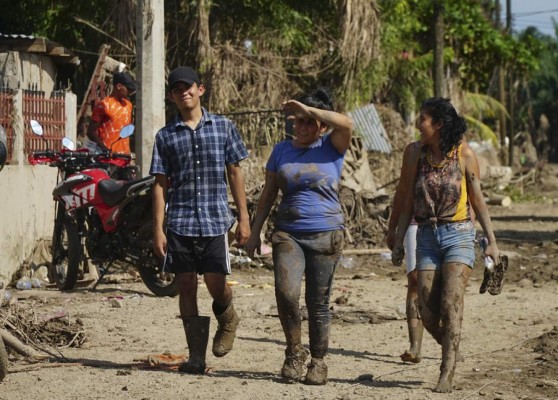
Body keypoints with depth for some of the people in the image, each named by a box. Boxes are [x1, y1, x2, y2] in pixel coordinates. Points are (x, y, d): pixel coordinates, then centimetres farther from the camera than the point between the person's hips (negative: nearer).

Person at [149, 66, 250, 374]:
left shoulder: (223, 127, 6)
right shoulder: (165, 136, 7)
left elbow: (235, 173, 8)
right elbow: (161, 184, 6)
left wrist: (243, 218, 4)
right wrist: (158, 230, 0)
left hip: (215, 220, -1)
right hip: (179, 222, 1)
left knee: (216, 284, -5)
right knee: (186, 286, 1)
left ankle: (227, 318, 29)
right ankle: (196, 355, 7)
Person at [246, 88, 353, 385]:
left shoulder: (331, 147, 0)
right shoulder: (282, 150, 11)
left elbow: (346, 124, -22)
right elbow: (268, 194, 15)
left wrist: (307, 108, -19)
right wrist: (255, 231, 12)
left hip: (325, 235, -2)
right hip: (288, 234, 2)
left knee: (318, 303, 3)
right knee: (286, 291, -18)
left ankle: (318, 362, 17)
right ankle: (294, 352, 1)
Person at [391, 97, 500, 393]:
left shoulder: (464, 154, -5)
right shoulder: (415, 153, 2)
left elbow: (477, 199, 3)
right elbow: (407, 202, 9)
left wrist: (491, 241, 1)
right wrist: (398, 243, 8)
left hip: (458, 235, -3)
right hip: (427, 236, 3)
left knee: (451, 304, -15)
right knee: (427, 313, -1)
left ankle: (447, 375, -14)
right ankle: (451, 352, 27)